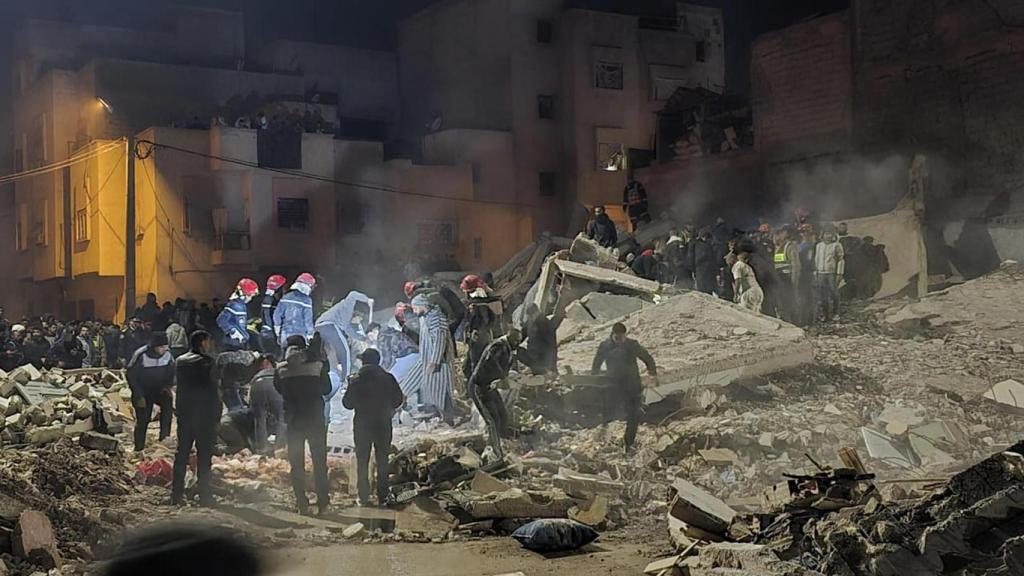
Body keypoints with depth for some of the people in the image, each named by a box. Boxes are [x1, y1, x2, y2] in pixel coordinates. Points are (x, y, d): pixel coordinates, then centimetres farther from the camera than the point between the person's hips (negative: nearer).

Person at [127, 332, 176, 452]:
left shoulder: (168, 354, -7)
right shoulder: (141, 355, -20)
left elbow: (172, 372, 9)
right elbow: (131, 376, -12)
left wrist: (168, 386, -7)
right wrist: (138, 396, -15)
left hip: (160, 389, 2)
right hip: (143, 391, -2)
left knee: (167, 401, -29)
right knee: (142, 420, -2)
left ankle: (165, 436, -25)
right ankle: (139, 448, 14)